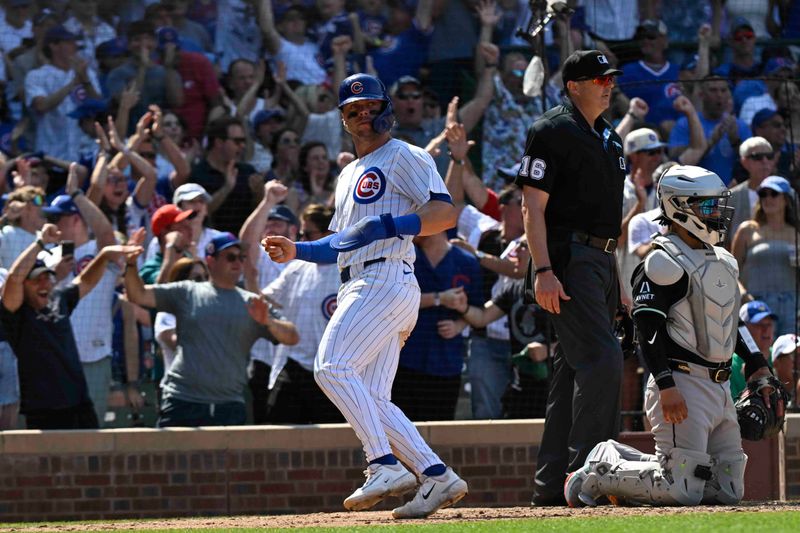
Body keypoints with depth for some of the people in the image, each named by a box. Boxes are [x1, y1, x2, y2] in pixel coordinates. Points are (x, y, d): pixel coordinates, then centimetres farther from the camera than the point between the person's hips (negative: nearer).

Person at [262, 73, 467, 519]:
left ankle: (386, 465, -25)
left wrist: (386, 226, -22)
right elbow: (342, 247, 32)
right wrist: (297, 251, 15)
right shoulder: (350, 175, 29)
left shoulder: (403, 156, 1)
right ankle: (438, 477, 1)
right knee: (371, 401, 2)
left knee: (333, 366, -23)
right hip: (360, 288, 10)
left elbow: (445, 214, -13)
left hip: (388, 278, -9)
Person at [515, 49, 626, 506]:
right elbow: (533, 206, -12)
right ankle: (587, 467, -20)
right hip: (569, 259, -9)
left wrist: (618, 277, 20)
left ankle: (552, 483, 10)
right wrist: (543, 271, -21)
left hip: (602, 262, 9)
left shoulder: (610, 138, 20)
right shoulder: (552, 132, -7)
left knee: (574, 369, 8)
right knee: (602, 358, -19)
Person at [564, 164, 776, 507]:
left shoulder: (723, 261, 18)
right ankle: (598, 475, 4)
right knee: (684, 489, -16)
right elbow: (649, 330, -17)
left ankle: (621, 462, 18)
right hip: (683, 384, -9)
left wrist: (756, 364, 19)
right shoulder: (664, 262, -11)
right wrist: (666, 386, -25)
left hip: (719, 386, 9)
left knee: (729, 490, 7)